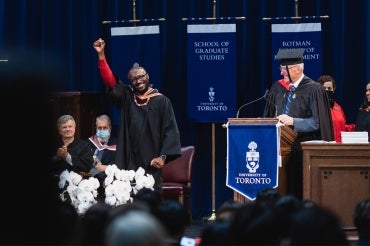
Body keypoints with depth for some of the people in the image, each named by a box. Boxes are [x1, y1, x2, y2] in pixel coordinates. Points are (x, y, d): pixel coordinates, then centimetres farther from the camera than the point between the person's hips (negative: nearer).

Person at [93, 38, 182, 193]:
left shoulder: (161, 101, 1)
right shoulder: (126, 97, 11)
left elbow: (170, 131, -3)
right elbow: (110, 80, 1)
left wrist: (163, 156, -13)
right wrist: (101, 55, -9)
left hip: (151, 162, -2)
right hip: (129, 162, 3)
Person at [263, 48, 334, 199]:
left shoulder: (313, 89, -5)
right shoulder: (278, 88, 13)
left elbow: (318, 122, -12)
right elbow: (268, 116, 21)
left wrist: (293, 122, -17)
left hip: (304, 151, -5)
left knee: (301, 192, -8)